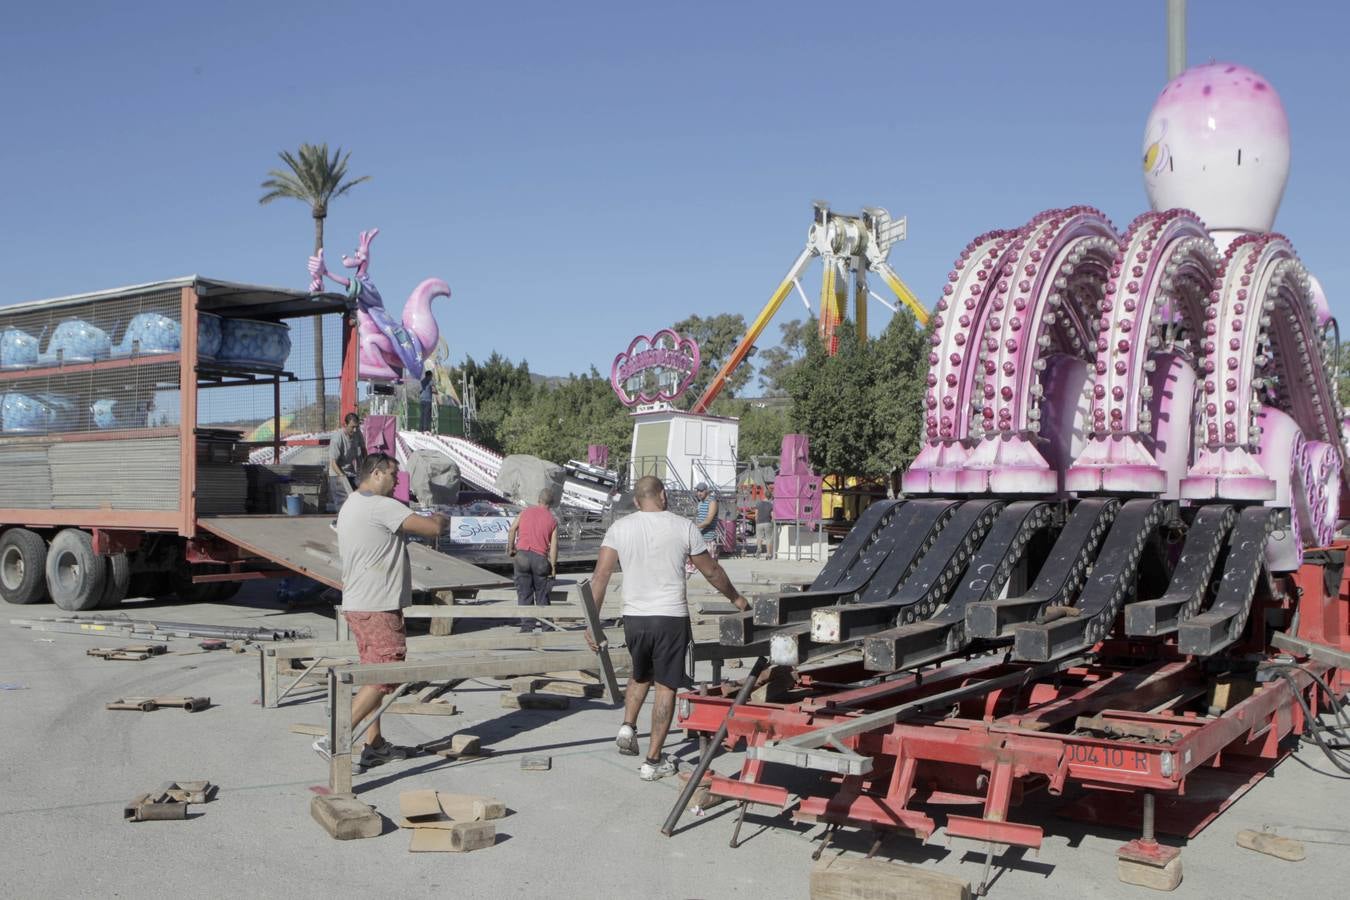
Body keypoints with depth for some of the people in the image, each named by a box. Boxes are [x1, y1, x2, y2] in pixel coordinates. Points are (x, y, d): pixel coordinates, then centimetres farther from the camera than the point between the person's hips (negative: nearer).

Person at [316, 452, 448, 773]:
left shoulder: (350, 506, 16)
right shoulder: (380, 506, -16)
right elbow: (432, 528, -18)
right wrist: (439, 518, 4)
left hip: (357, 604, 11)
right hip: (377, 608, -11)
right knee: (384, 678, -7)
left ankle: (374, 745, 21)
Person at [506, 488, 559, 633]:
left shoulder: (526, 511, 9)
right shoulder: (552, 520, 6)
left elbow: (512, 529, 1)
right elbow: (554, 545, -1)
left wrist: (510, 548, 12)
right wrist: (553, 567, 1)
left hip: (522, 554, 0)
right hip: (540, 557, 0)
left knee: (524, 594, 6)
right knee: (542, 594, 11)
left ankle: (527, 626, 3)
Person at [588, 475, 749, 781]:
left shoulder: (619, 528, 1)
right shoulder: (683, 527, -3)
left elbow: (600, 576, -6)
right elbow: (712, 571, 7)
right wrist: (736, 598, 22)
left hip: (634, 618, 3)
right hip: (671, 618, -3)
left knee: (640, 675, 28)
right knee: (666, 687, 7)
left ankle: (628, 726, 10)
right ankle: (653, 761, 9)